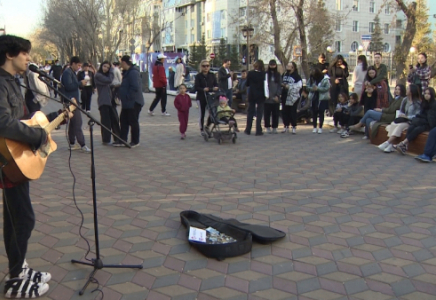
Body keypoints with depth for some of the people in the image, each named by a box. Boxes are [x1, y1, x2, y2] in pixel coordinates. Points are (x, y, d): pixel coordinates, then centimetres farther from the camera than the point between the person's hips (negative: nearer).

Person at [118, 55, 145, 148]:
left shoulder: (133, 72, -19)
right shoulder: (127, 72, 14)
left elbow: (135, 88, -27)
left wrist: (128, 96, -21)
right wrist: (119, 90, 10)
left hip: (134, 103, -10)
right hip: (127, 103, 10)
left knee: (133, 122, 1)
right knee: (123, 120, 14)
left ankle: (135, 141, 13)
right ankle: (122, 140, 22)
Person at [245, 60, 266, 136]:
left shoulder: (250, 73, -7)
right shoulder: (264, 74, -11)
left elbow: (247, 84, 2)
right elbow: (265, 85, -5)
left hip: (252, 95, 2)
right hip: (261, 96, -1)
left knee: (250, 112, 12)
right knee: (259, 113, 4)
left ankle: (248, 130, 15)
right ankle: (258, 131, 2)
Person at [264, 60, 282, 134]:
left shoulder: (278, 75, 10)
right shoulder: (266, 74, 2)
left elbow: (280, 86, 7)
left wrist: (277, 95, -5)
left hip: (276, 98, 2)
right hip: (267, 98, -2)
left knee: (275, 114, 4)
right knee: (267, 113, 1)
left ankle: (274, 128, 12)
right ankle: (268, 127, 10)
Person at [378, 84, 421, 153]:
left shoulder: (418, 103, -6)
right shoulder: (405, 100, 14)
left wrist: (406, 117, -16)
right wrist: (400, 115, -3)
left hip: (411, 122, -5)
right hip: (403, 120, 5)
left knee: (400, 126, -33)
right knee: (393, 124, -26)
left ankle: (387, 143, -35)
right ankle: (390, 146, -36)